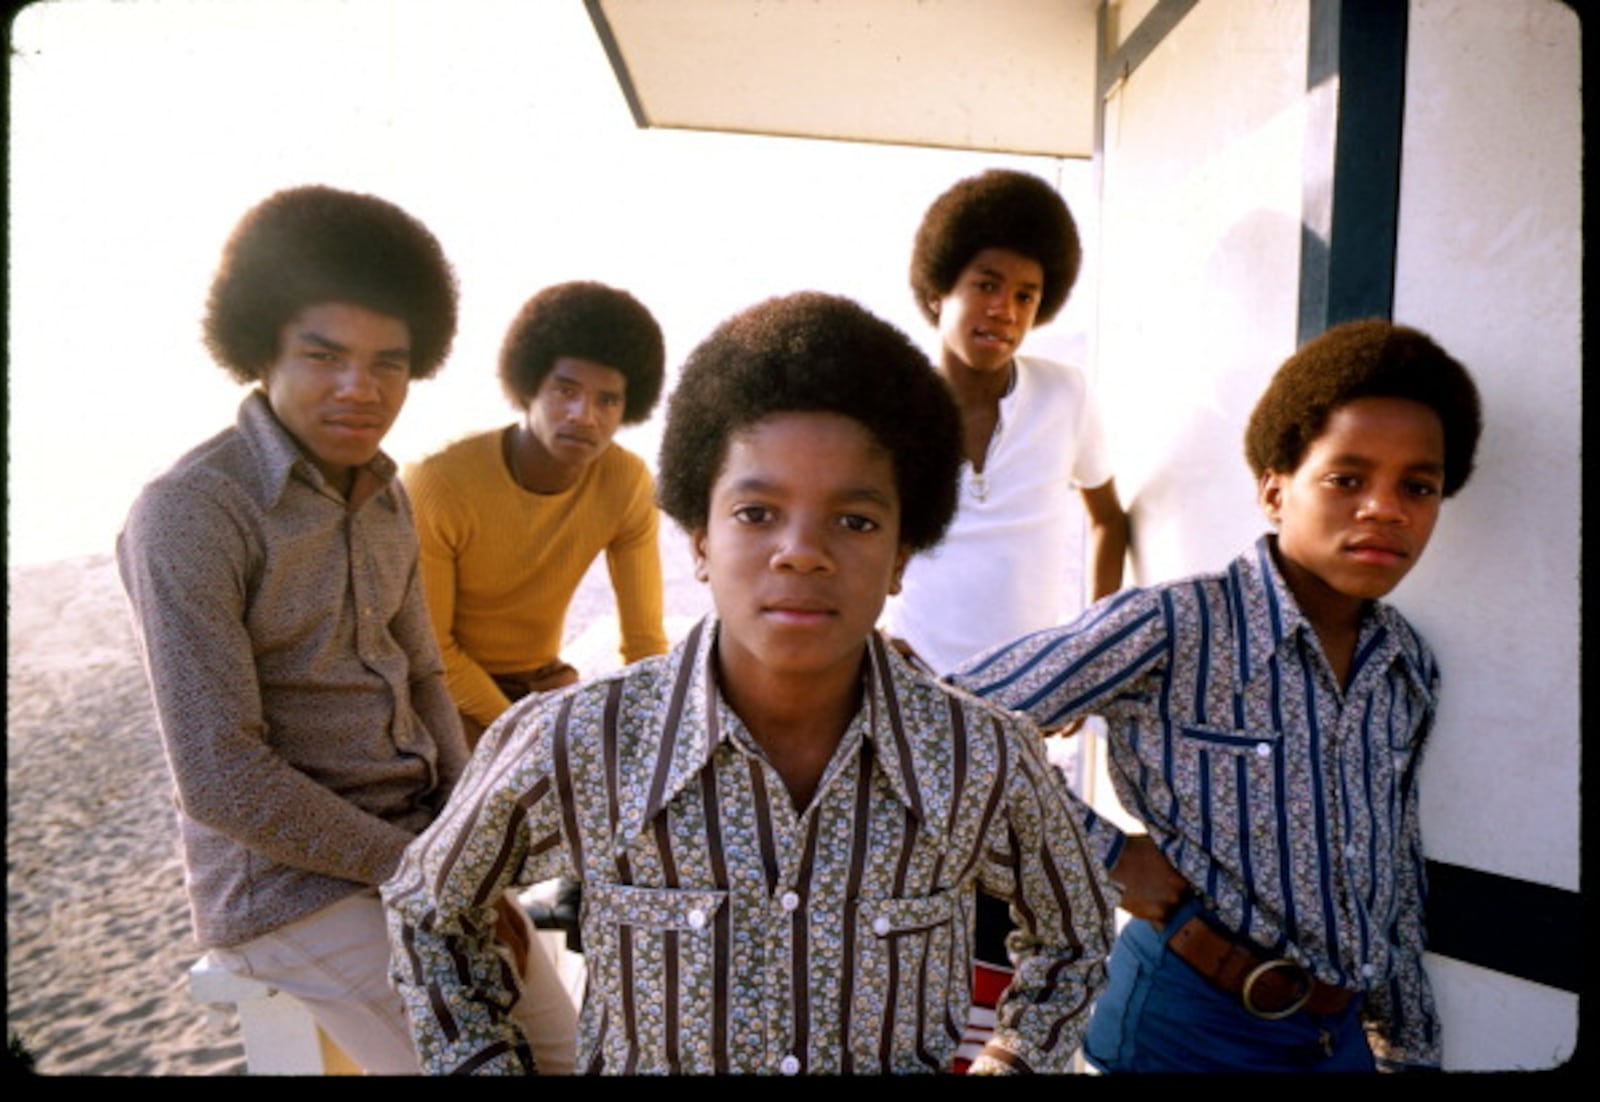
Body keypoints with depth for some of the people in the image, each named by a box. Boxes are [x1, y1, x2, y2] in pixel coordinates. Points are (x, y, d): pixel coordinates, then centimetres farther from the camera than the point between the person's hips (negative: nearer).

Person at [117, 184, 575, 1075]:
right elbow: (221, 779, -21)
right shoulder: (188, 516, -18)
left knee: (567, 1046, 10)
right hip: (287, 879, -6)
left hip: (421, 849, 7)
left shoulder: (384, 492, 3)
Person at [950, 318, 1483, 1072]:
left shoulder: (1410, 669, 1)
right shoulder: (1172, 628, -21)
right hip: (1187, 1022, -5)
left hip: (1339, 1032, 6)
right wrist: (1108, 857, -18)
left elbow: (1397, 882, 11)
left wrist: (1411, 1047, 15)